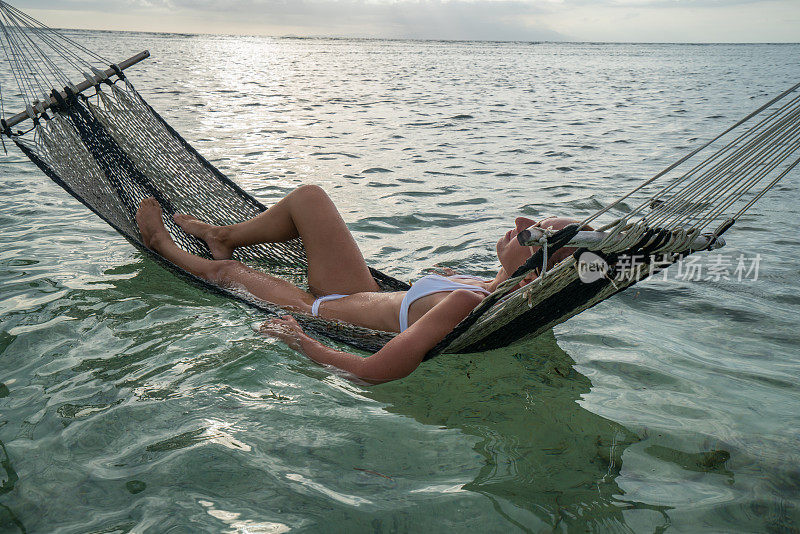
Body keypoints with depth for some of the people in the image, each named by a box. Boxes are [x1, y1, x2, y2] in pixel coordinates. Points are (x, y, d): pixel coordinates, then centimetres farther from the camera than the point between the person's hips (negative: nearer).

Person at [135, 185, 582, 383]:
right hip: (364, 294, 7)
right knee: (308, 196, 14)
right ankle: (225, 236, 43)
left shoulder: (465, 302, -43)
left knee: (227, 270, 11)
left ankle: (162, 243, 47)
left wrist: (301, 340, -32)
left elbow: (375, 371, -46)